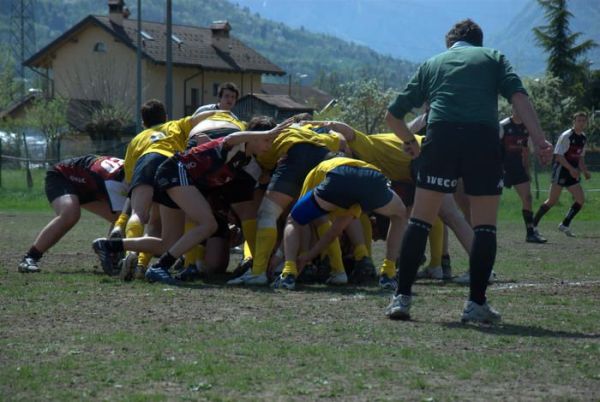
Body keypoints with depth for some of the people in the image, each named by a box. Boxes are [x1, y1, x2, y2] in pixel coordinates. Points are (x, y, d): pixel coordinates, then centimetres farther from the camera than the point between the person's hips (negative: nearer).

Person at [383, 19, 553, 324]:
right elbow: (518, 96, 4)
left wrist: (410, 142, 43)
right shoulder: (493, 58, 22)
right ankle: (476, 303, 4)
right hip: (484, 138, -1)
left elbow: (392, 116, 25)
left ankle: (402, 297, 3)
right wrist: (539, 139, -4)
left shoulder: (431, 64, 27)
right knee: (485, 226, 8)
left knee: (420, 221, 8)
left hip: (440, 137, 1)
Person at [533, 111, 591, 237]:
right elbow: (558, 156, -18)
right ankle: (533, 224, 0)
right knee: (552, 200, -8)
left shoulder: (583, 138, 11)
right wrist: (571, 169, -25)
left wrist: (585, 171, 8)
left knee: (581, 199, -1)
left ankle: (565, 225, 9)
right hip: (561, 170, -8)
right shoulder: (566, 136, -14)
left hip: (572, 172, 8)